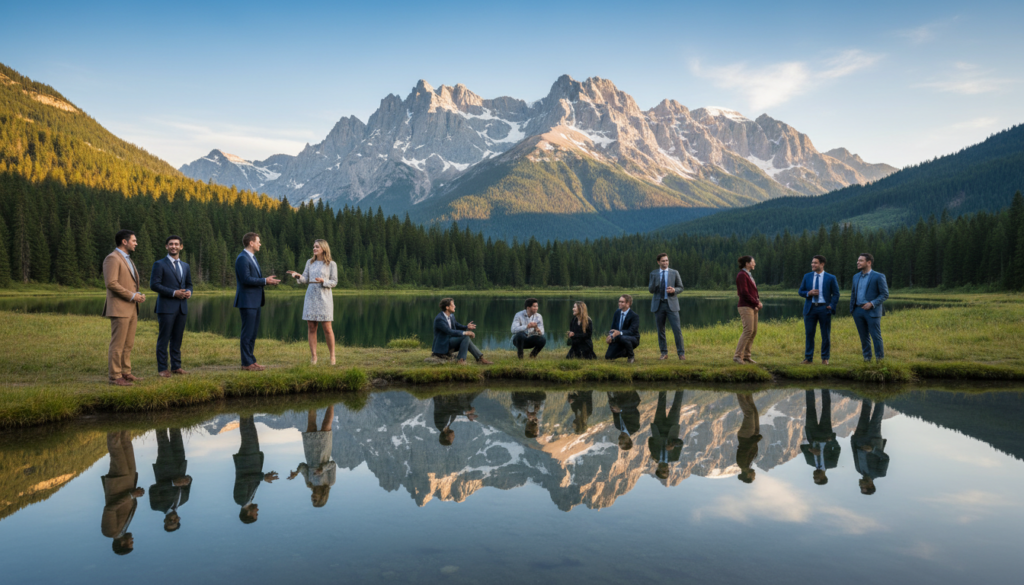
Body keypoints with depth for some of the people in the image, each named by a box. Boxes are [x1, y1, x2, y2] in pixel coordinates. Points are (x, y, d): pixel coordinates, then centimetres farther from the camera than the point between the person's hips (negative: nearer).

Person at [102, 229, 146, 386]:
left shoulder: (127, 260, 22)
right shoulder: (113, 258, -9)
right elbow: (111, 283, -19)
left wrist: (139, 295, 8)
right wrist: (132, 295, -16)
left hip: (131, 308, 9)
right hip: (119, 308, -9)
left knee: (128, 344, 11)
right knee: (118, 344, -6)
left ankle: (125, 372, 17)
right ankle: (114, 376, -2)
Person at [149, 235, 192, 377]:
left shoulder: (185, 266, 18)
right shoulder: (159, 264, -1)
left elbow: (189, 284, 23)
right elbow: (154, 284, -9)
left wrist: (189, 292, -1)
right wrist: (174, 293, -16)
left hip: (181, 307, 5)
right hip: (166, 307, -5)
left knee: (177, 339, 9)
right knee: (164, 339, -3)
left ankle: (176, 366, 15)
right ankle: (162, 369, 1)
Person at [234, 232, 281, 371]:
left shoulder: (252, 257, 18)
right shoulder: (242, 258, -14)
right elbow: (246, 279, -22)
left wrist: (267, 280, 6)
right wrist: (265, 281, -18)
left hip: (254, 301, 10)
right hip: (247, 301, -10)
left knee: (253, 332, 14)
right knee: (248, 332, -5)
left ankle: (250, 361, 21)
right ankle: (247, 363, 1)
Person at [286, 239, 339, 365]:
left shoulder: (331, 264, 0)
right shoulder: (310, 262, 10)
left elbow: (334, 282, 0)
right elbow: (305, 280, 7)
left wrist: (323, 281, -18)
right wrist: (298, 275, -14)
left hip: (324, 298, -3)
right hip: (311, 297, 4)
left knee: (327, 328, -3)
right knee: (311, 327, 2)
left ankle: (332, 355, 9)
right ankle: (313, 356, 7)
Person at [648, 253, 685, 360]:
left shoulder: (674, 273, 6)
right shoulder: (653, 274, 7)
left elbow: (680, 287, 9)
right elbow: (650, 290, 2)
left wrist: (674, 290, -13)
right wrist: (654, 281, -18)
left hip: (671, 304, -1)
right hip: (658, 304, 1)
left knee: (677, 329, -8)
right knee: (660, 330, 5)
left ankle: (681, 353, -1)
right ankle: (664, 353, 15)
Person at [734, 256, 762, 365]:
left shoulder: (748, 275, 19)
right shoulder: (742, 275, -10)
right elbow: (744, 292, -17)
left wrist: (757, 301, 4)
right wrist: (756, 303, -13)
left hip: (753, 307, 10)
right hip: (746, 307, -10)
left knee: (754, 332, 6)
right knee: (748, 330, -15)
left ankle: (746, 356, 10)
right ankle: (738, 356, -12)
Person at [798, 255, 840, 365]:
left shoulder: (831, 278, 1)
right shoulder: (807, 276, 8)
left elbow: (836, 294, 3)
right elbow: (800, 291, 10)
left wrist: (832, 306, -10)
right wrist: (808, 293, -11)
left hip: (824, 308, -2)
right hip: (810, 308, 2)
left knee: (826, 335, 4)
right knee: (809, 334, 1)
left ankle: (825, 358, 13)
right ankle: (808, 358, 8)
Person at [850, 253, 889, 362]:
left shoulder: (878, 276, -5)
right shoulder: (856, 276, 13)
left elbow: (885, 294, -6)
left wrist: (872, 303, -17)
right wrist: (852, 310, 11)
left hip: (872, 311, -5)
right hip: (858, 311, 5)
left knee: (876, 337, -3)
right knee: (864, 337, 10)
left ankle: (880, 360, 7)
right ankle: (867, 359, 18)